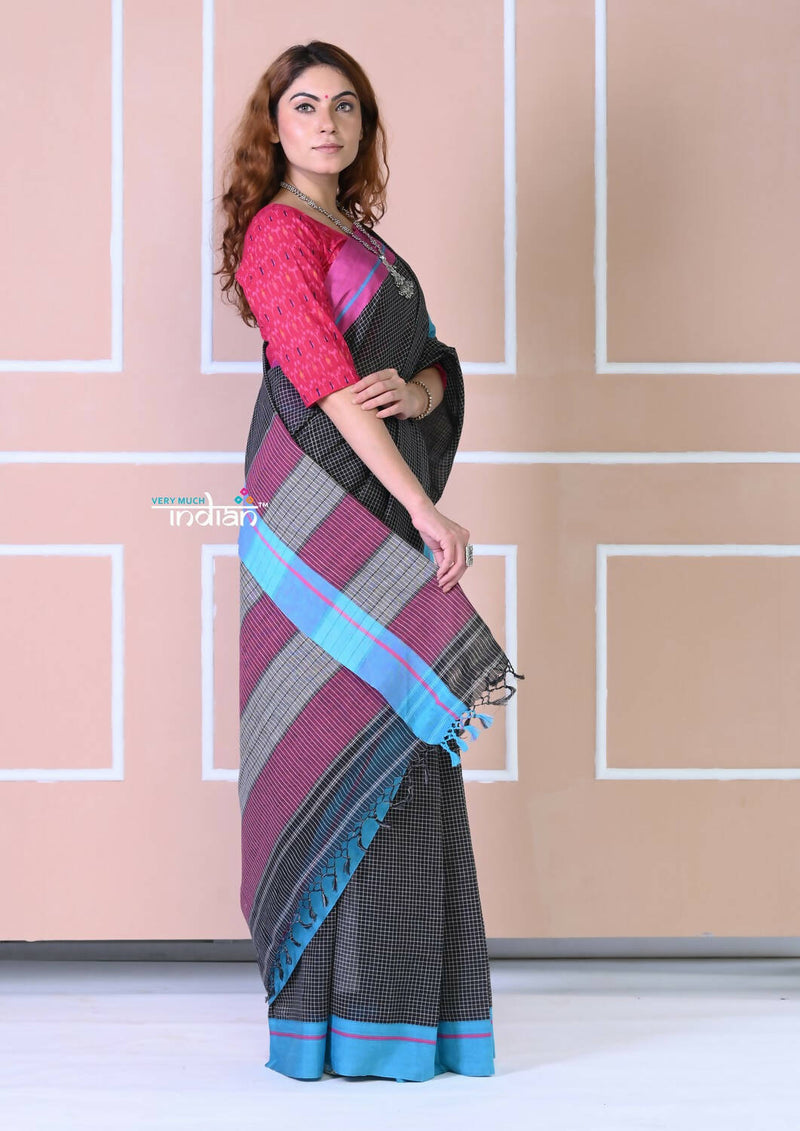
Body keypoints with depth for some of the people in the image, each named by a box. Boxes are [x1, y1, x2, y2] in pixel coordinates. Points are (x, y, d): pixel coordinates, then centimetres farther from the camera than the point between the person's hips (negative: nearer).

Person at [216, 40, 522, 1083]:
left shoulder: (362, 239, 21)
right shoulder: (280, 234, -6)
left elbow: (436, 363, 14)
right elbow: (329, 385, -17)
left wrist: (417, 388, -12)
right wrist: (427, 513, -23)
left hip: (386, 508, 9)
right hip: (323, 507, -9)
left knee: (394, 743, 8)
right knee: (344, 734, -9)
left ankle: (396, 993, 15)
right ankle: (335, 1011, -3)